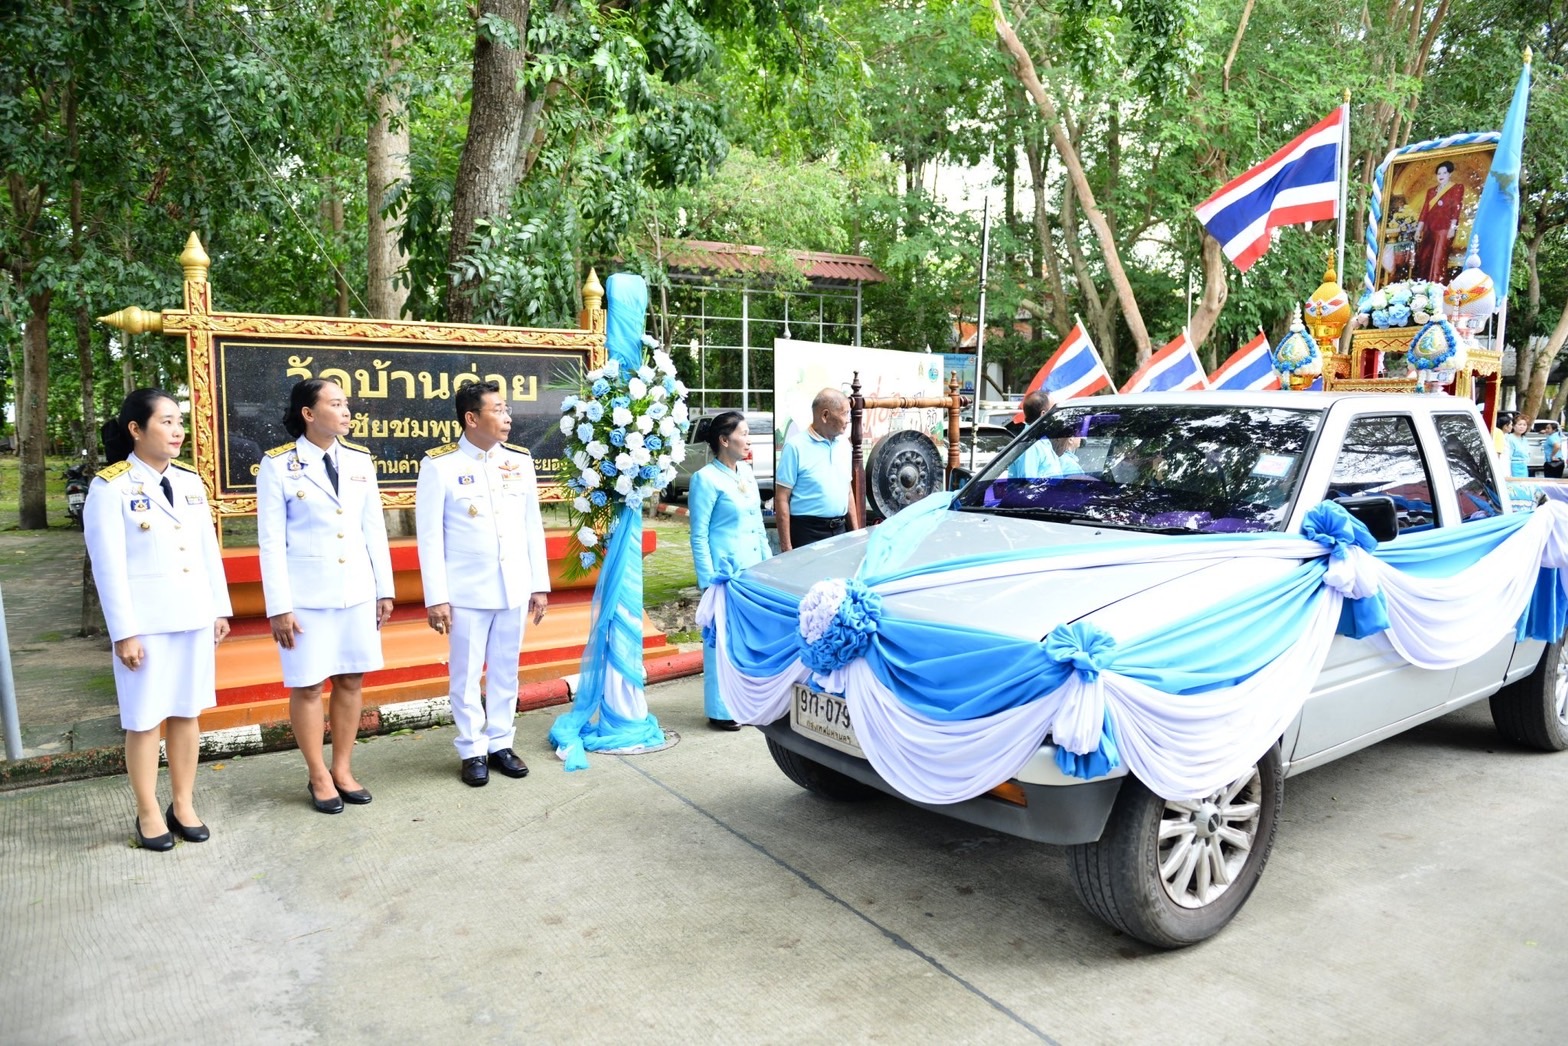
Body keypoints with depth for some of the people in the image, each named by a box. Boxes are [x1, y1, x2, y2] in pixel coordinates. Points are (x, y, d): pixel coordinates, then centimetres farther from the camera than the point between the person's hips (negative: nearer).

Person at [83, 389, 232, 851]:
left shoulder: (191, 481, 8)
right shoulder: (110, 486, -8)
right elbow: (108, 567, -10)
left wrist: (220, 609, 10)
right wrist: (124, 632, -13)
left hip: (194, 617, 5)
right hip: (145, 622, -5)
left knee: (187, 713, 11)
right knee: (145, 718, 4)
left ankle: (183, 805, 23)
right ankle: (148, 814, 17)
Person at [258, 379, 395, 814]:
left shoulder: (360, 460, 5)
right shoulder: (278, 465, -7)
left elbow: (374, 529, 8)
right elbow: (271, 541, -7)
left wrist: (385, 590, 8)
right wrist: (279, 607, -10)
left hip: (357, 591, 4)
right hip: (306, 594, -4)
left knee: (351, 681, 10)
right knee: (308, 685, 5)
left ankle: (342, 769, 24)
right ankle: (319, 776, 20)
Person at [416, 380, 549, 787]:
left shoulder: (520, 460, 5)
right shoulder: (439, 464, -8)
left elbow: (533, 527, 8)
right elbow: (430, 535, -8)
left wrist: (539, 584, 6)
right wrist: (436, 597, -11)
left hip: (513, 588, 4)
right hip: (467, 591, -3)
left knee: (505, 672, 12)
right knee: (467, 675, 7)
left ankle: (501, 744, 25)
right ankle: (473, 751, 20)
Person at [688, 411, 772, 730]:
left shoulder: (746, 472, 11)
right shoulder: (706, 479, -10)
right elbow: (699, 535, -11)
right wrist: (708, 580, -14)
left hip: (753, 570, 7)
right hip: (726, 572, -7)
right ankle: (721, 710, 10)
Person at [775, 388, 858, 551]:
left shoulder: (843, 443, 9)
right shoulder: (796, 446, -11)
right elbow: (782, 499, -12)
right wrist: (786, 547, -16)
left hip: (839, 530, 6)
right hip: (807, 533, -6)